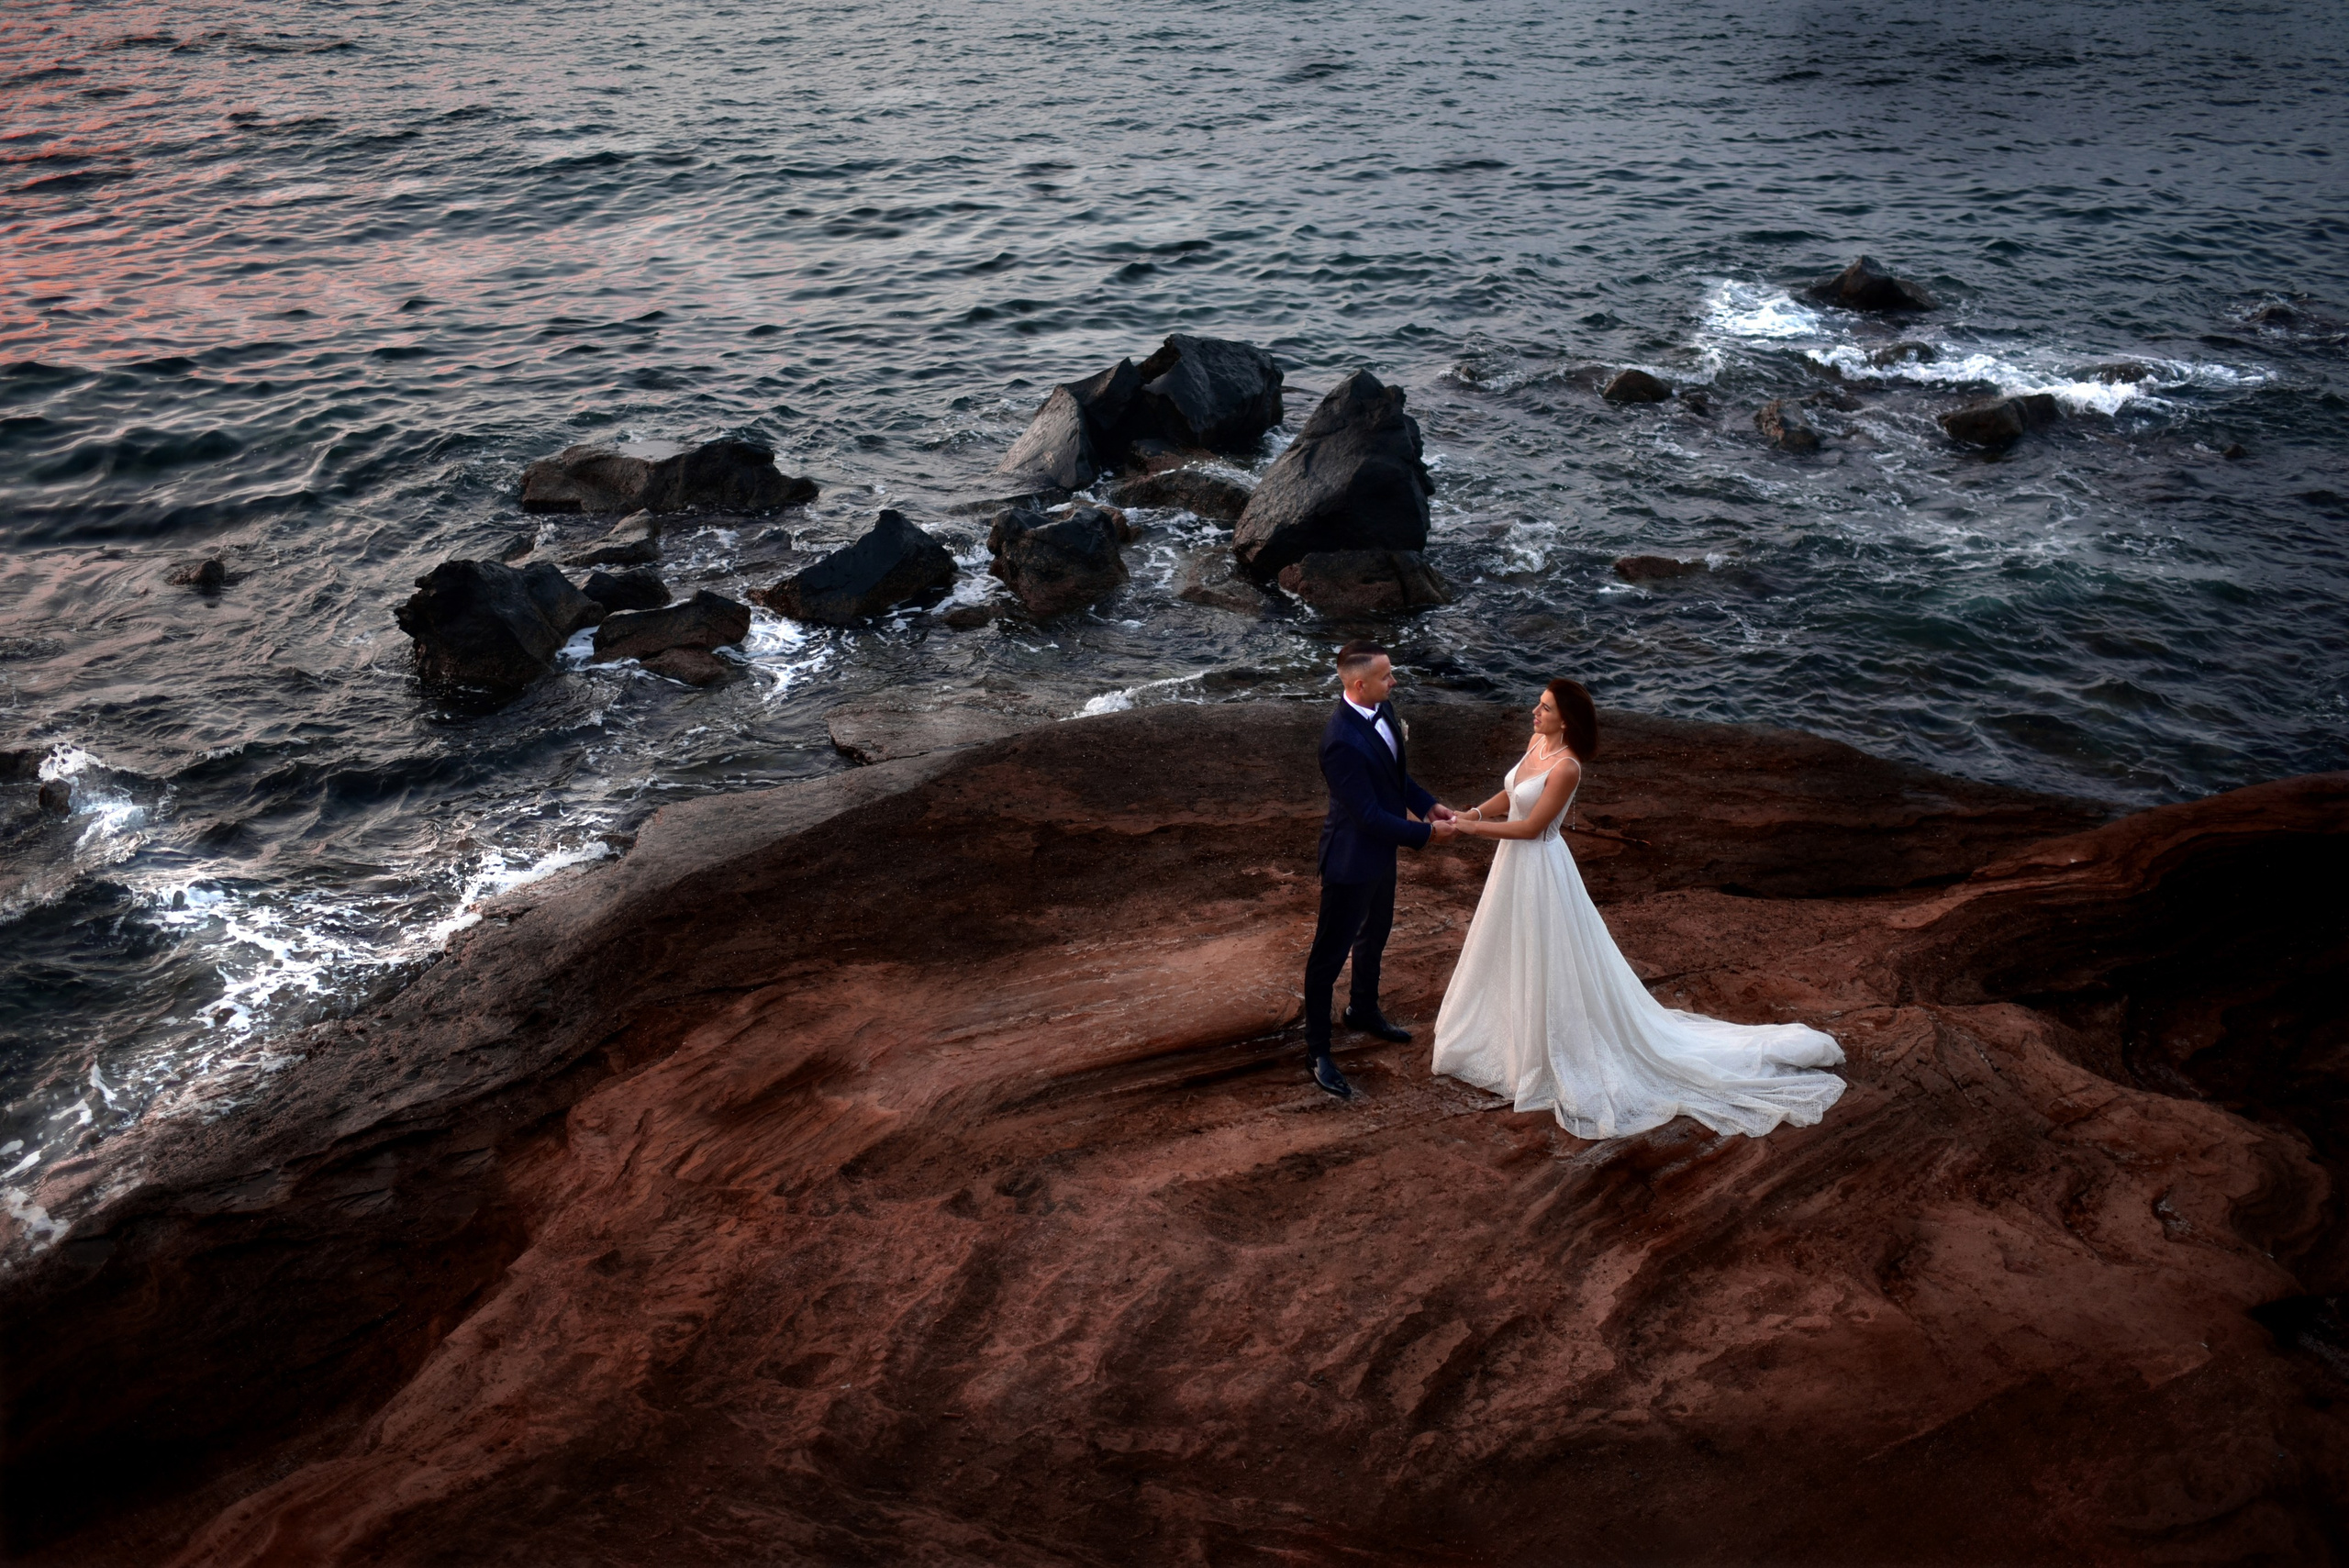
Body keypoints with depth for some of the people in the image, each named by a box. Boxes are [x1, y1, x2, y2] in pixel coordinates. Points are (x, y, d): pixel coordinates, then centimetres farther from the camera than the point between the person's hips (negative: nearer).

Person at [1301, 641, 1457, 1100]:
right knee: (1330, 954, 6)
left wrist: (1427, 803, -1)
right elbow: (1369, 815, -29)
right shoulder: (1342, 742, -34)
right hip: (1352, 858, -9)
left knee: (1375, 934, 29)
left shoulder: (1382, 709, -5)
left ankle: (1363, 1011, 53)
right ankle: (1317, 1052, 20)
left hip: (1381, 850, 9)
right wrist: (1426, 833, -21)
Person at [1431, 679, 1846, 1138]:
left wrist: (1477, 828, -17)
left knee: (1552, 962, 5)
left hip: (1538, 868, -9)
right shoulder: (1536, 743, -1)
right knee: (1513, 956, 24)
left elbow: (1531, 826, -23)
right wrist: (1477, 812, -7)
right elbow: (1510, 794, 10)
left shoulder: (1566, 768, -27)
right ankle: (1515, 1037, 43)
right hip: (1514, 864, 9)